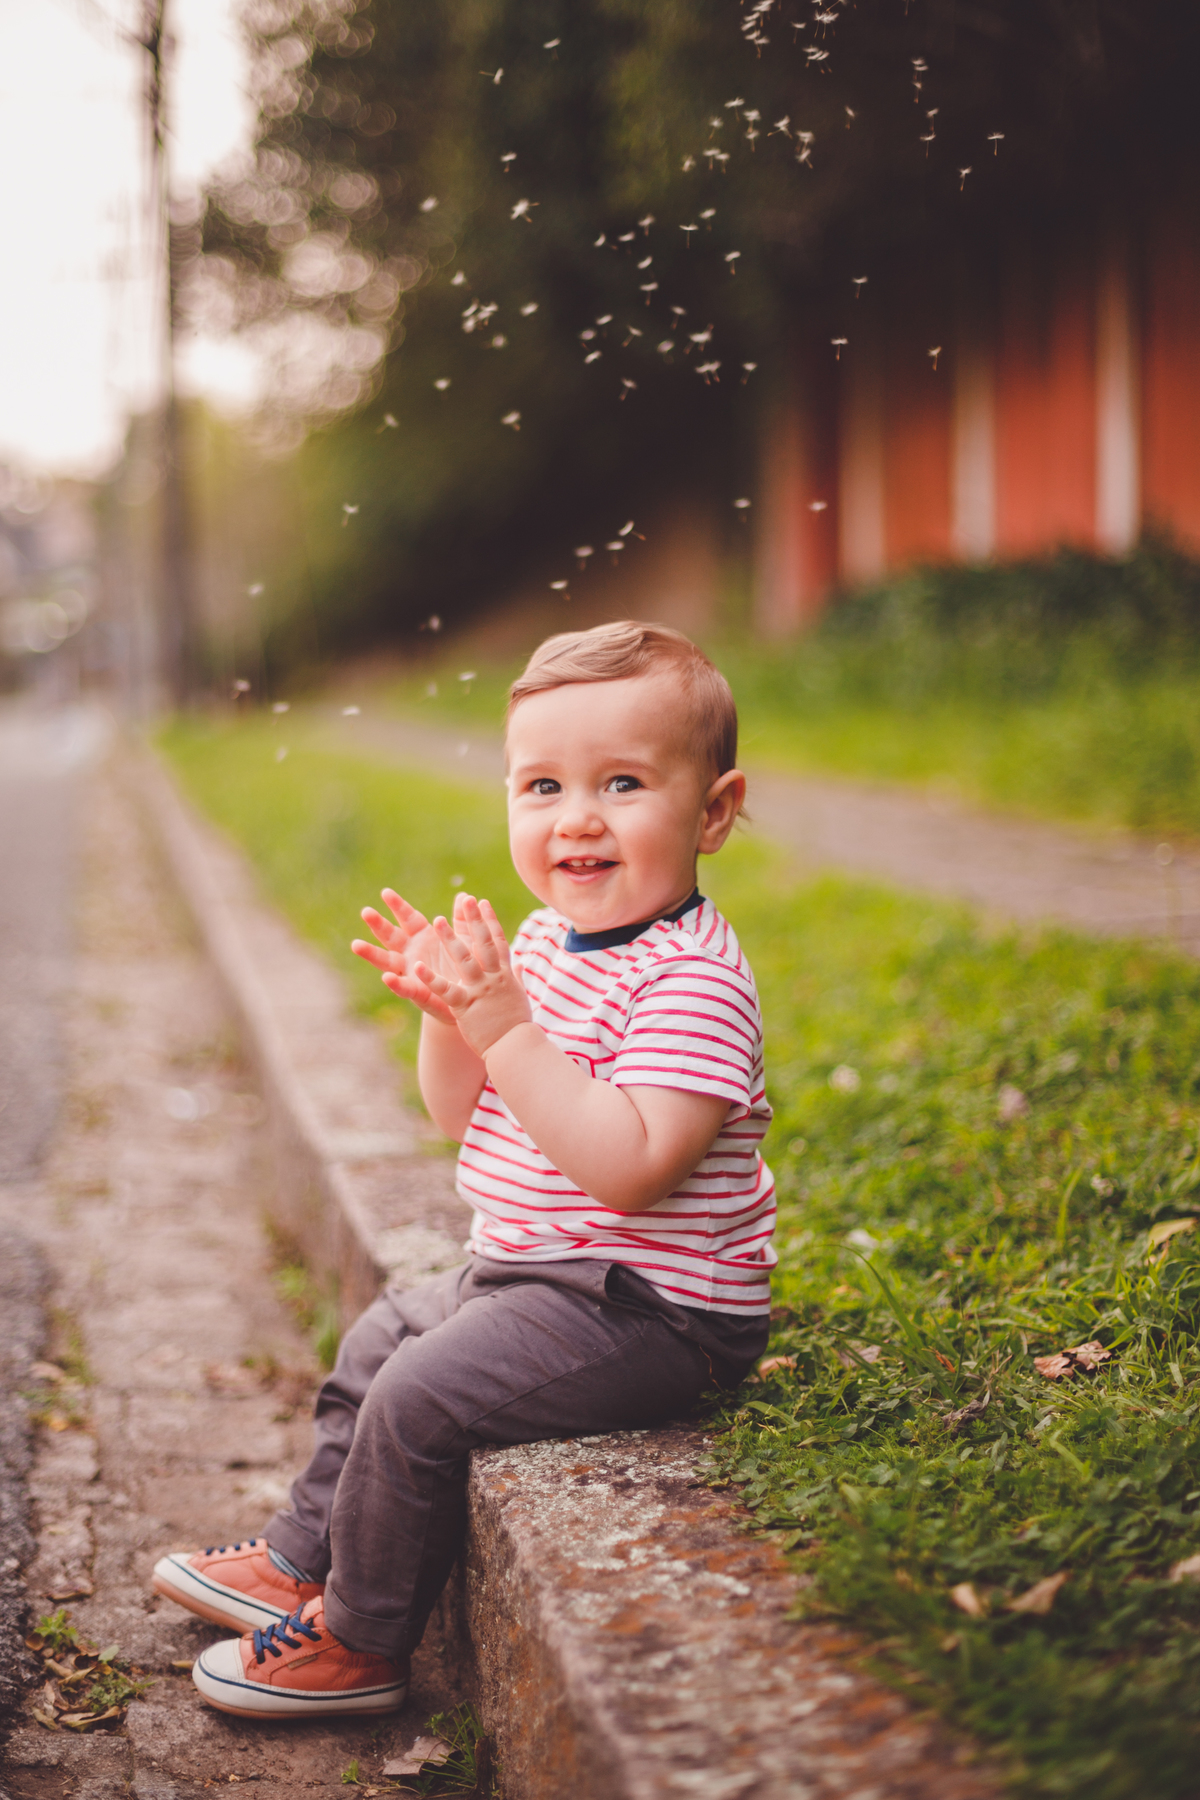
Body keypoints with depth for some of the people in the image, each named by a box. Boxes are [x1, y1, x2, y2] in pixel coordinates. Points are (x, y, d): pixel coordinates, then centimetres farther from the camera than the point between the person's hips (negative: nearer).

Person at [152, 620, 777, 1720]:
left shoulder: (693, 981, -24)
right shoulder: (543, 943, 5)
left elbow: (628, 1165, -35)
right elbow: (468, 1115, 11)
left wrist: (505, 1024, -35)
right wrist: (448, 1013, -8)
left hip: (640, 1312, -10)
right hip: (534, 1277, 10)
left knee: (419, 1397, -15)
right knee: (383, 1336, 23)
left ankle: (357, 1642, 4)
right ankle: (302, 1560, 38)